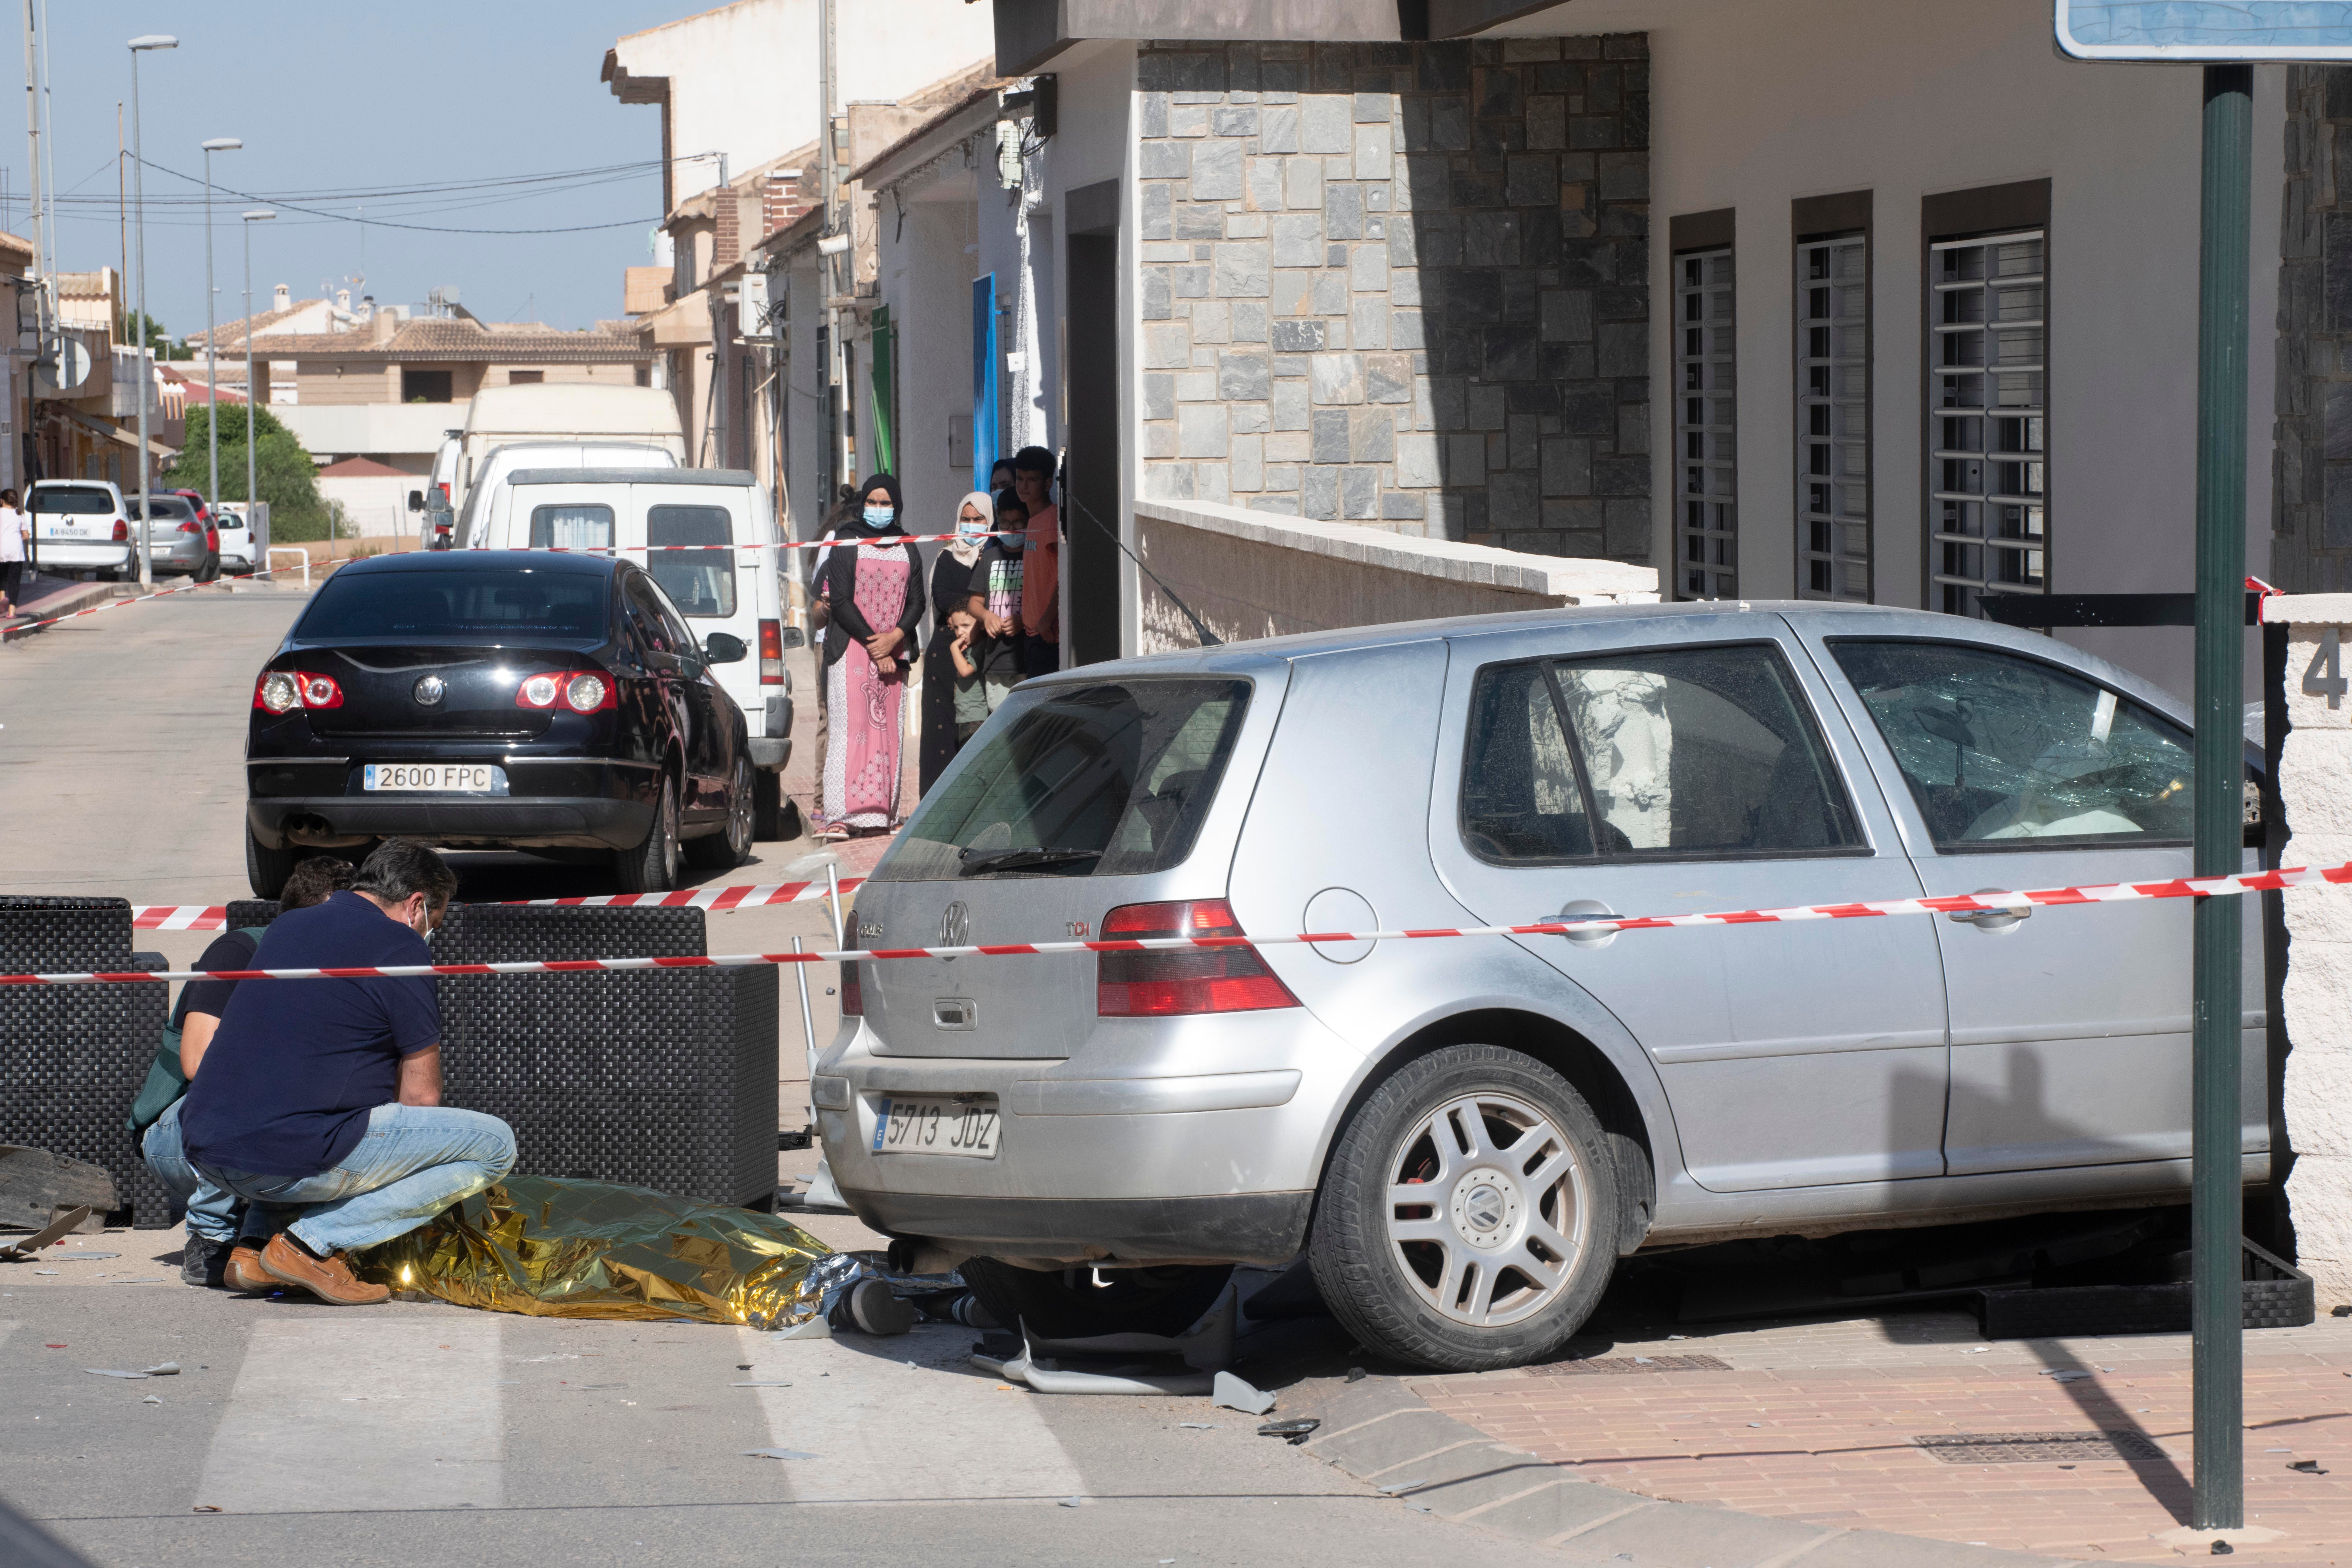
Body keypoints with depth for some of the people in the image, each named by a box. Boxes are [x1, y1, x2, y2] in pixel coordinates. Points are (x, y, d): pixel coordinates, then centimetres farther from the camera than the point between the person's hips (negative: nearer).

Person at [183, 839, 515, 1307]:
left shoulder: (286, 926, 21)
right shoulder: (400, 947, -2)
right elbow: (421, 1096, 1)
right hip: (289, 1160, -8)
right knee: (495, 1145, 0)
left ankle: (255, 1242, 17)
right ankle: (316, 1243, -7)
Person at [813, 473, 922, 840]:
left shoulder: (906, 550, 14)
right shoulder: (845, 546, 3)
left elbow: (917, 601, 10)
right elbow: (841, 601, -5)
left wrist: (895, 637, -9)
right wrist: (873, 643, -11)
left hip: (893, 653, 4)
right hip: (851, 648, -4)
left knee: (889, 731, 0)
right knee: (850, 727, -11)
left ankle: (882, 813, 1)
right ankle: (841, 814, -16)